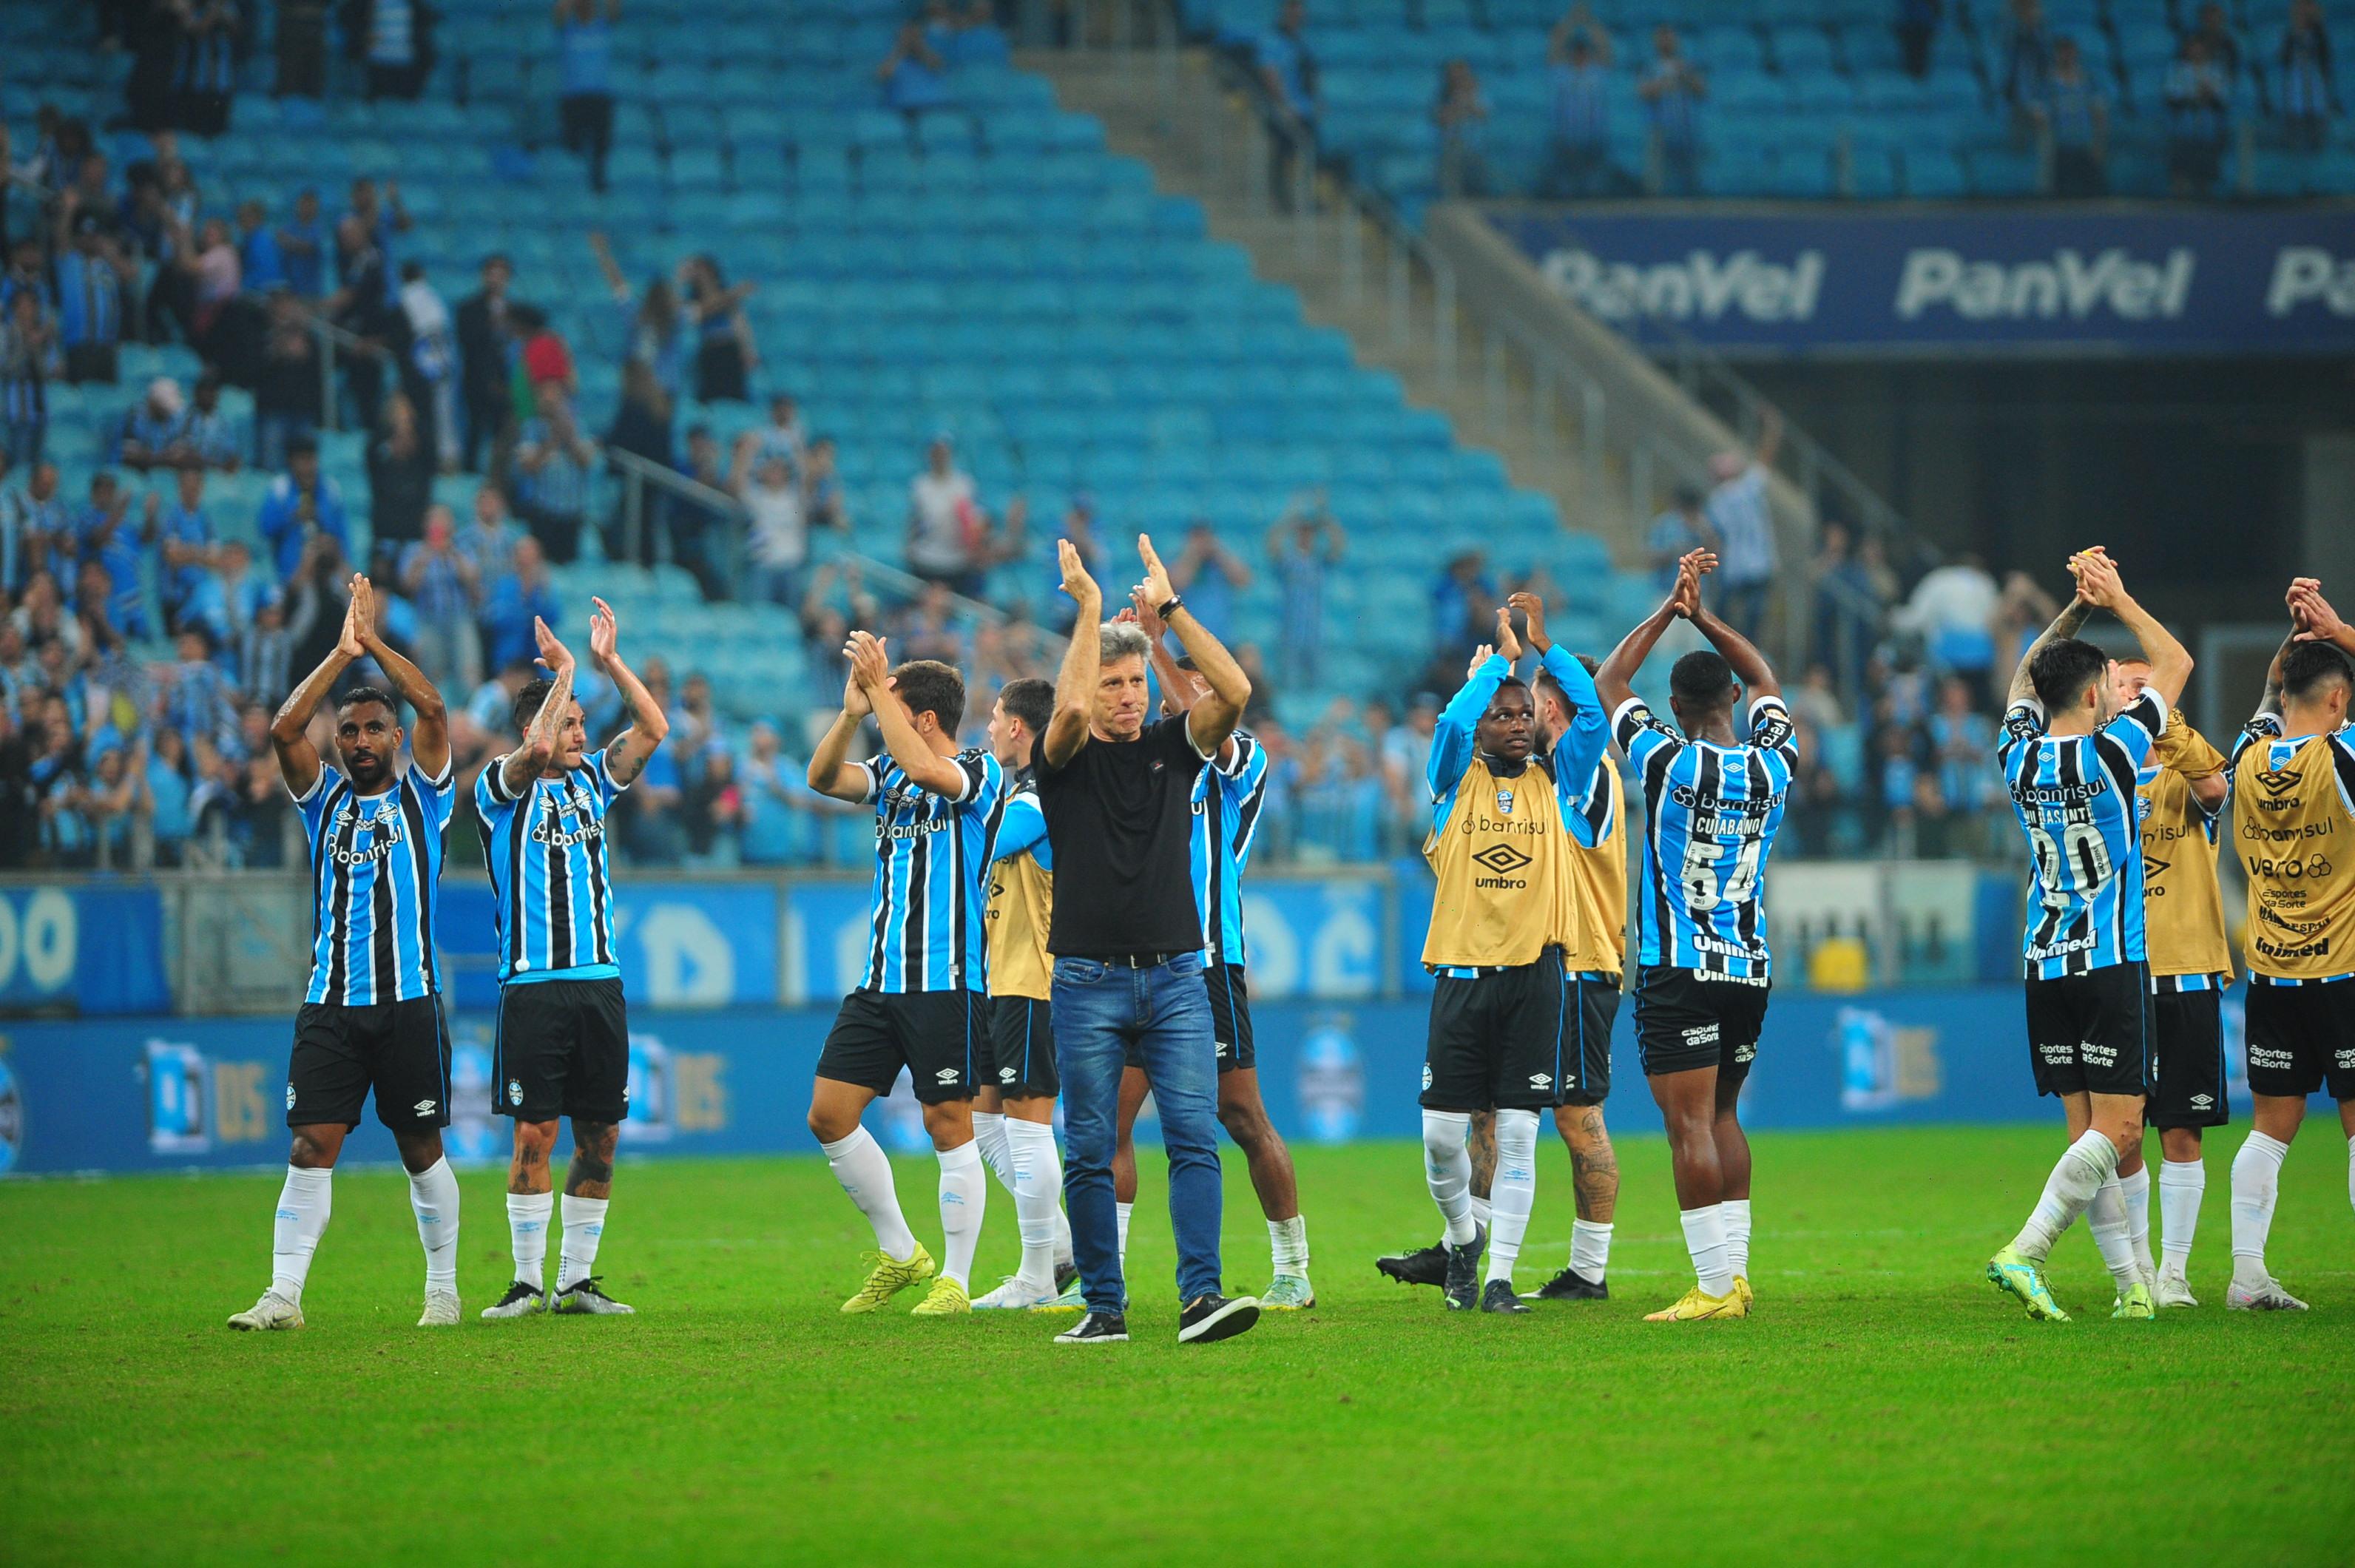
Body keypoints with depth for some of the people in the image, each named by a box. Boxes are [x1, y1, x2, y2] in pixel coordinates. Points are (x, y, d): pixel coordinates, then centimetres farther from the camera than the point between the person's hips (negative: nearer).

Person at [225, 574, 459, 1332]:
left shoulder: (422, 794, 7)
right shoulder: (324, 798, 11)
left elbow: (434, 709, -8)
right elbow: (283, 730, -5)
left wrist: (375, 643, -5)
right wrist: (343, 653, -7)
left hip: (410, 1001, -1)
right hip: (331, 1005, 1)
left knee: (422, 1148, 5)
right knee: (312, 1146, -6)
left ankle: (443, 1287, 17)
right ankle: (284, 1293, -10)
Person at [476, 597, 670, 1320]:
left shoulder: (591, 780, 15)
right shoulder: (502, 787, -1)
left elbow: (653, 728, 8)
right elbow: (537, 750, -21)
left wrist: (610, 661, 1)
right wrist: (563, 672, -13)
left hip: (599, 982, 5)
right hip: (533, 984, -5)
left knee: (600, 1134, 4)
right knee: (535, 1132, -6)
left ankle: (577, 1280, 10)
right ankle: (528, 1282, -1)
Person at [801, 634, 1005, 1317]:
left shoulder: (978, 772, -6)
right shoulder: (889, 775, 14)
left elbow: (923, 769, -26)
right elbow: (823, 777, 0)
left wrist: (879, 689, -21)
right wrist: (852, 713, -13)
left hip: (947, 982, -7)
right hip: (880, 978, 7)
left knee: (949, 1125, -3)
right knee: (829, 1115, 3)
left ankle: (955, 1279, 5)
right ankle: (899, 1253, 16)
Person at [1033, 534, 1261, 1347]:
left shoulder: (1174, 747, 9)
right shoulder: (1067, 759, 2)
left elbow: (1235, 691, -8)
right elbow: (1071, 710, -21)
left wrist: (1170, 607, -8)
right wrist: (1089, 610, -14)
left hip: (1175, 977, 2)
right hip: (1088, 981, -1)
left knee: (1195, 1139, -10)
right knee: (1089, 1152, 0)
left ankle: (1201, 1295, -16)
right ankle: (1104, 1306, 7)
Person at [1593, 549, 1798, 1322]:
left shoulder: (1669, 761, -10)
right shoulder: (1775, 766, 2)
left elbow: (1607, 683, 6)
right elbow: (1764, 681, 22)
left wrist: (1669, 611, 11)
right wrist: (1703, 617, 18)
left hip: (1679, 970, -5)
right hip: (1751, 968, 5)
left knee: (1691, 1127, -7)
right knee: (1722, 1117, 16)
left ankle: (1716, 1284, -14)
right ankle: (1736, 1272, 13)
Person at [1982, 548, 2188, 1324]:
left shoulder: (2020, 756, 4)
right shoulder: (2109, 753, -10)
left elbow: (2026, 675, 25)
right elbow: (2176, 663, 2)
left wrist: (2076, 607, 20)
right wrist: (2116, 599, 11)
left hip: (2045, 965, 6)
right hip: (2111, 966, -6)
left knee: (2089, 1129, 6)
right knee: (2117, 1128, -8)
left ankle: (2132, 1282, 5)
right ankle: (2024, 1252, -22)